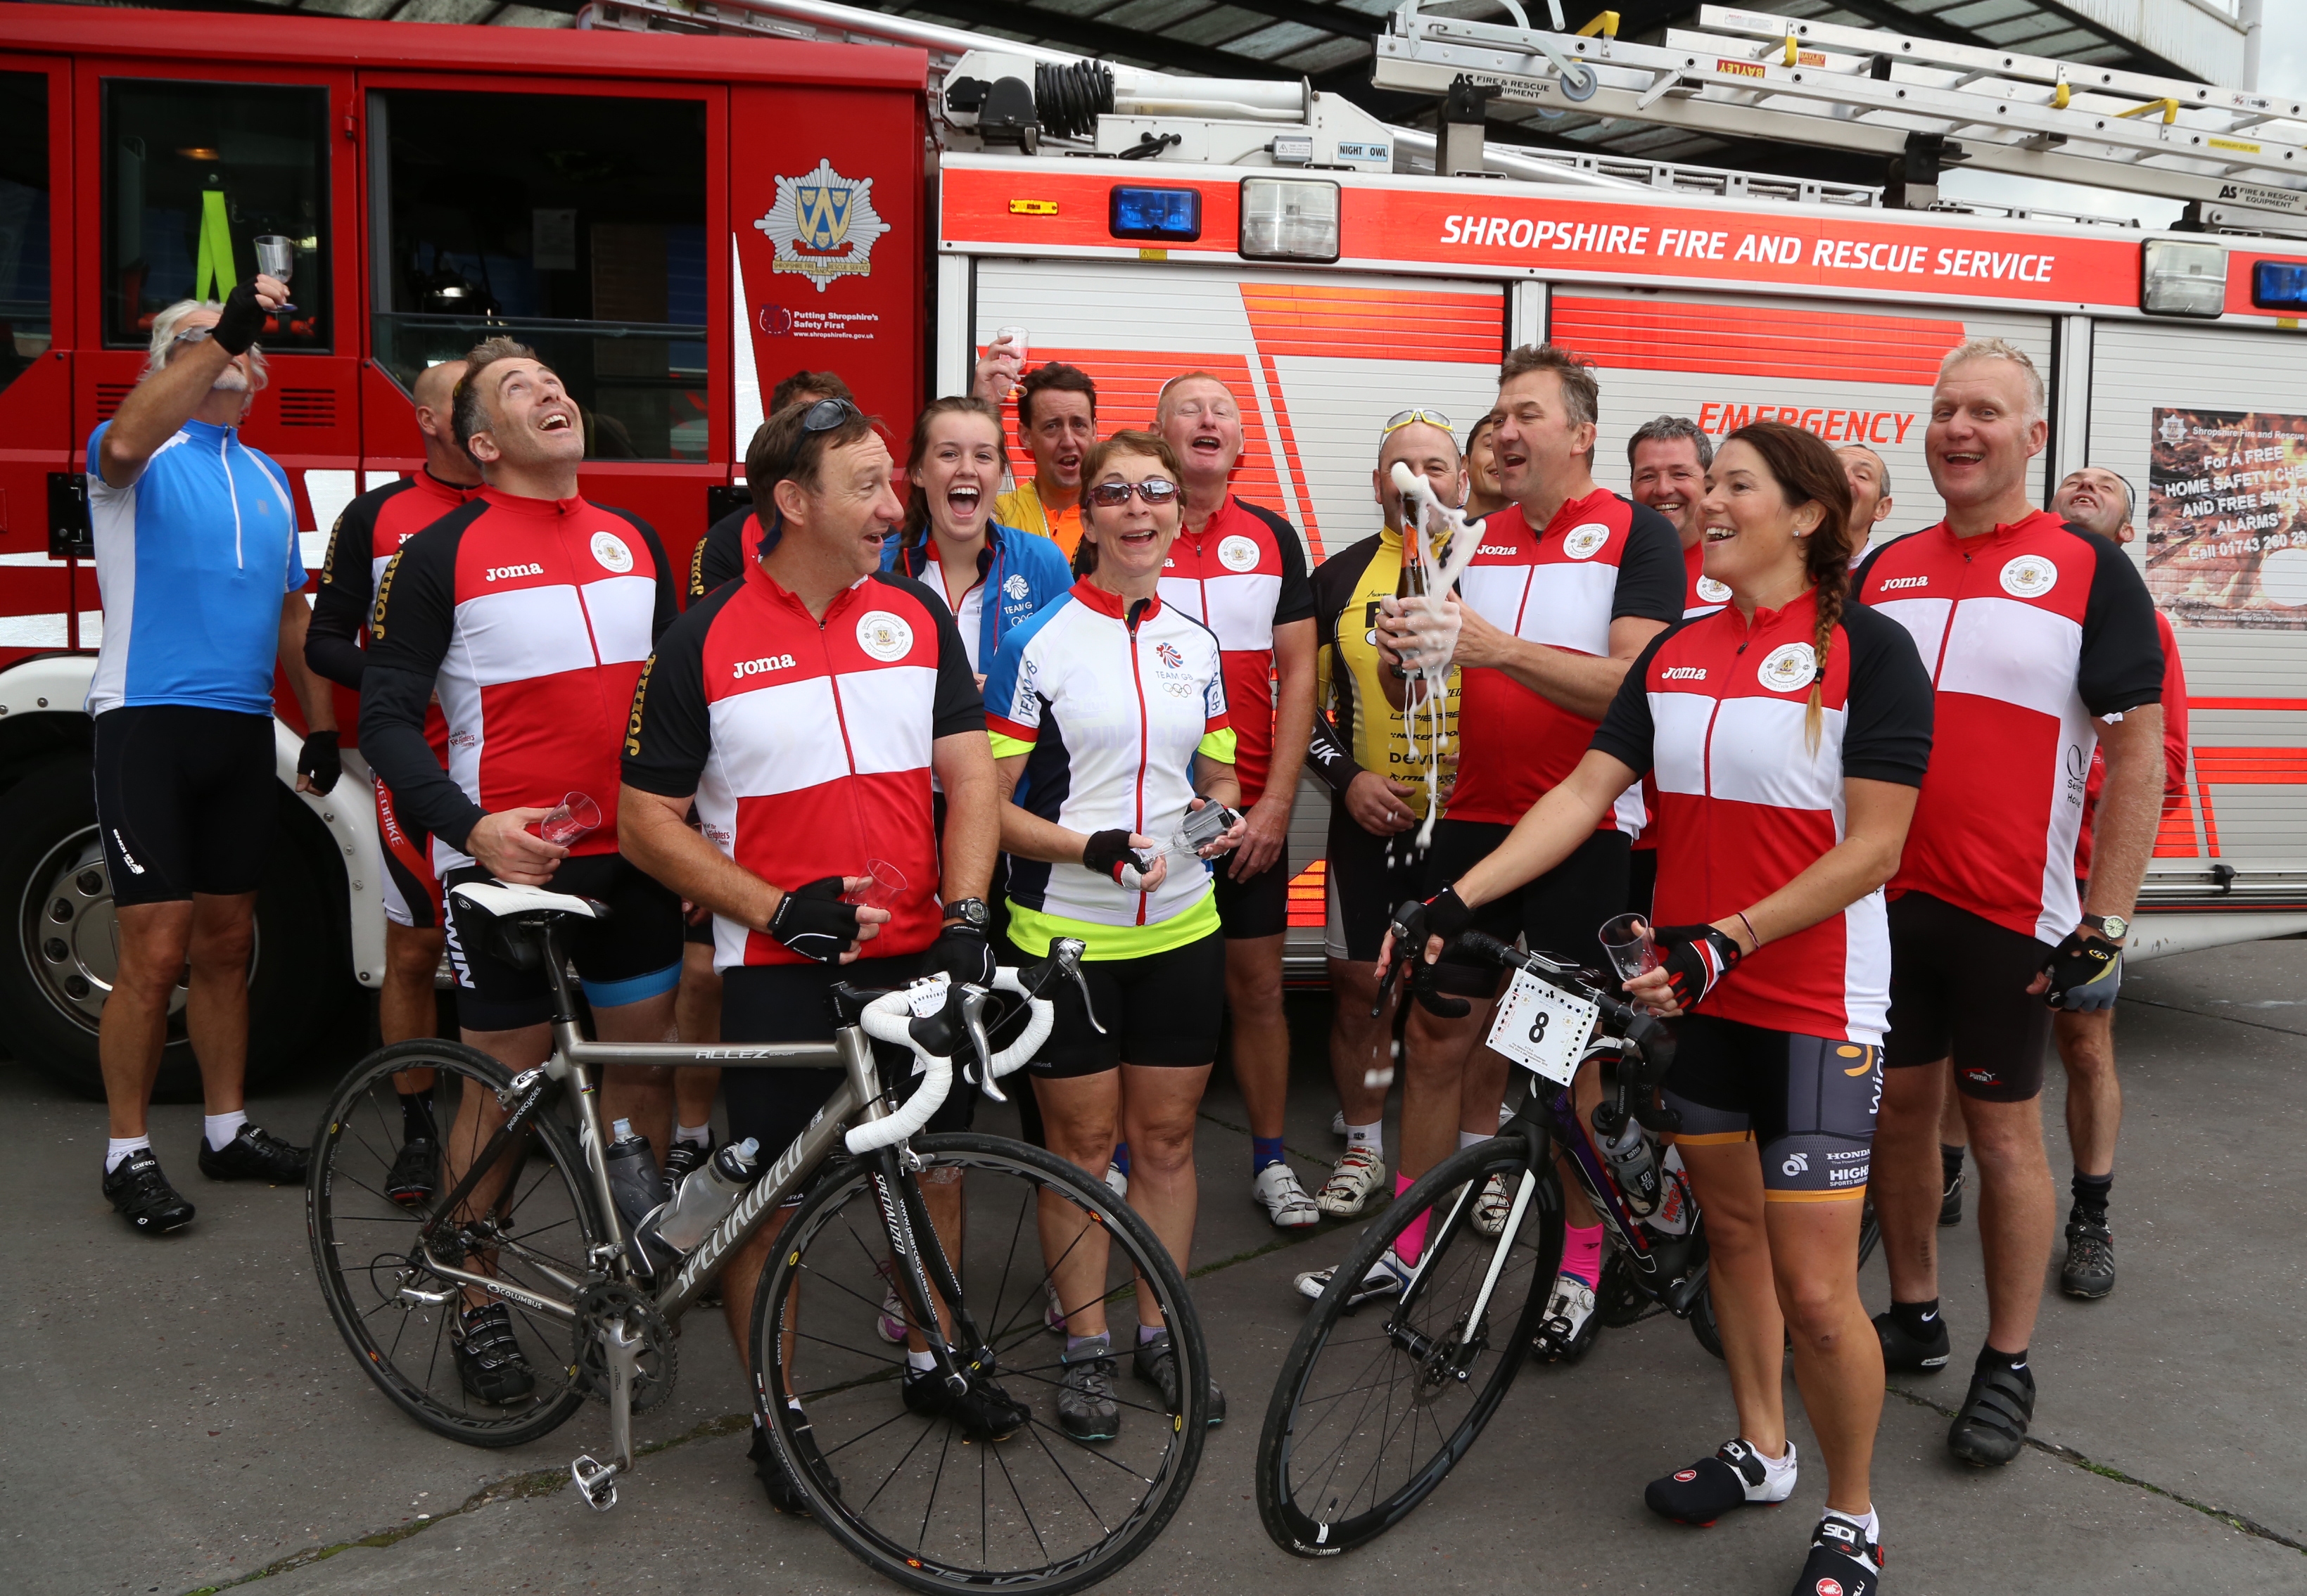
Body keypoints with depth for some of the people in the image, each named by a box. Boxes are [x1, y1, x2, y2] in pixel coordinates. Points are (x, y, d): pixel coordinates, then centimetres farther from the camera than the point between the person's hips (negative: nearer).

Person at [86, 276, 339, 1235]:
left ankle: (227, 1130, 23)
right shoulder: (141, 452, -3)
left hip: (242, 732, 6)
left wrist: (321, 725, 16)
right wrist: (223, 330, -33)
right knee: (156, 953, -6)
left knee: (226, 946, 13)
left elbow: (291, 610, 22)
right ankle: (128, 1154, 6)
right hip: (148, 723, -6)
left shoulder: (268, 478, 17)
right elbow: (123, 446, -30)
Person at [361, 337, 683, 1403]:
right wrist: (470, 826, -20)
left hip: (633, 856, 5)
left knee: (645, 1064, 10)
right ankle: (479, 1306, 21)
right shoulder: (444, 555, -6)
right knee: (505, 1085, 4)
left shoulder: (636, 542, 10)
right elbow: (387, 716, -8)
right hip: (509, 861, -4)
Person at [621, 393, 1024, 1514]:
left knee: (936, 1168, 15)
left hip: (915, 957, 4)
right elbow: (647, 822, -4)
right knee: (770, 1200, 6)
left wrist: (965, 917, -10)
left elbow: (968, 774, 3)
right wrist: (779, 908, -16)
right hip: (777, 969, -3)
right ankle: (774, 1417, 25)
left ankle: (935, 1359, 38)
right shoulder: (703, 645, -7)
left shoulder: (918, 615, 4)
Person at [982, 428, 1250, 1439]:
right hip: (1065, 930, -4)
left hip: (1180, 928, 4)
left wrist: (1228, 819, -5)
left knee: (1168, 1135, 11)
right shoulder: (1037, 643, -7)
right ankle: (1086, 1347, 20)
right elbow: (989, 803, -9)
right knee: (1082, 1139, 5)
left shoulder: (1196, 645, 9)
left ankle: (1159, 1333, 26)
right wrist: (1091, 848, -23)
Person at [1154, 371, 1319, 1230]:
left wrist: (1276, 802, -5)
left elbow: (1298, 674, 4)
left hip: (1251, 810, 2)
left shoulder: (1273, 538, 5)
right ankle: (1126, 1161, 22)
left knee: (1258, 986, 8)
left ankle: (1270, 1161, 22)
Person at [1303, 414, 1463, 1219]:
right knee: (1360, 988, 6)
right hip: (1369, 820, 1)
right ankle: (1363, 1149, 23)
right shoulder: (1339, 578, 4)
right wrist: (1347, 777, -7)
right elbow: (1302, 703, 7)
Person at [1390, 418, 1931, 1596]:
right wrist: (1456, 900, -7)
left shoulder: (1865, 649, -10)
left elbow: (1872, 848, -14)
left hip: (1815, 1004, -6)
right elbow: (1584, 793, 2)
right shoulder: (1676, 653, 8)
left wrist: (1729, 939, -22)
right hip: (1694, 992, 6)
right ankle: (1759, 1451, 40)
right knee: (1729, 1230, 19)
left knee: (1815, 1296, -4)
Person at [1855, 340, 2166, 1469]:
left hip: (2011, 911, -4)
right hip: (1882, 897, 4)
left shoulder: (2089, 572, -4)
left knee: (2002, 1131, 4)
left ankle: (2008, 1363, 17)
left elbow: (2137, 752, -6)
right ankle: (1913, 1316, 29)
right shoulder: (1883, 571, 9)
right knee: (1898, 1108, 12)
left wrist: (2106, 921, -11)